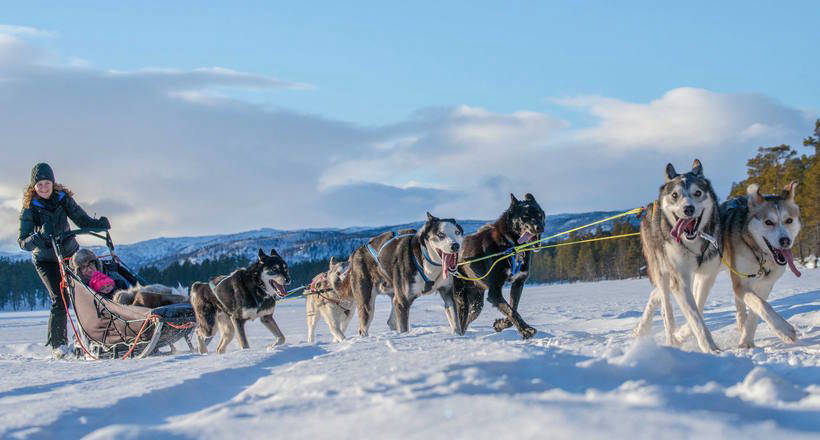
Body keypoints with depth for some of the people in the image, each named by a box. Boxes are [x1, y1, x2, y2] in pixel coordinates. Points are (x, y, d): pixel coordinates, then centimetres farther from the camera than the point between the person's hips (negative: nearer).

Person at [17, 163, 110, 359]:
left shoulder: (63, 199, -6)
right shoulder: (29, 208, -13)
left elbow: (82, 220, -5)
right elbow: (22, 241, -17)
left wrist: (99, 224, -25)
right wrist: (34, 239, -39)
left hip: (69, 252, 3)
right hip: (45, 259, -3)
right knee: (60, 298, -15)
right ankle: (57, 344, -3)